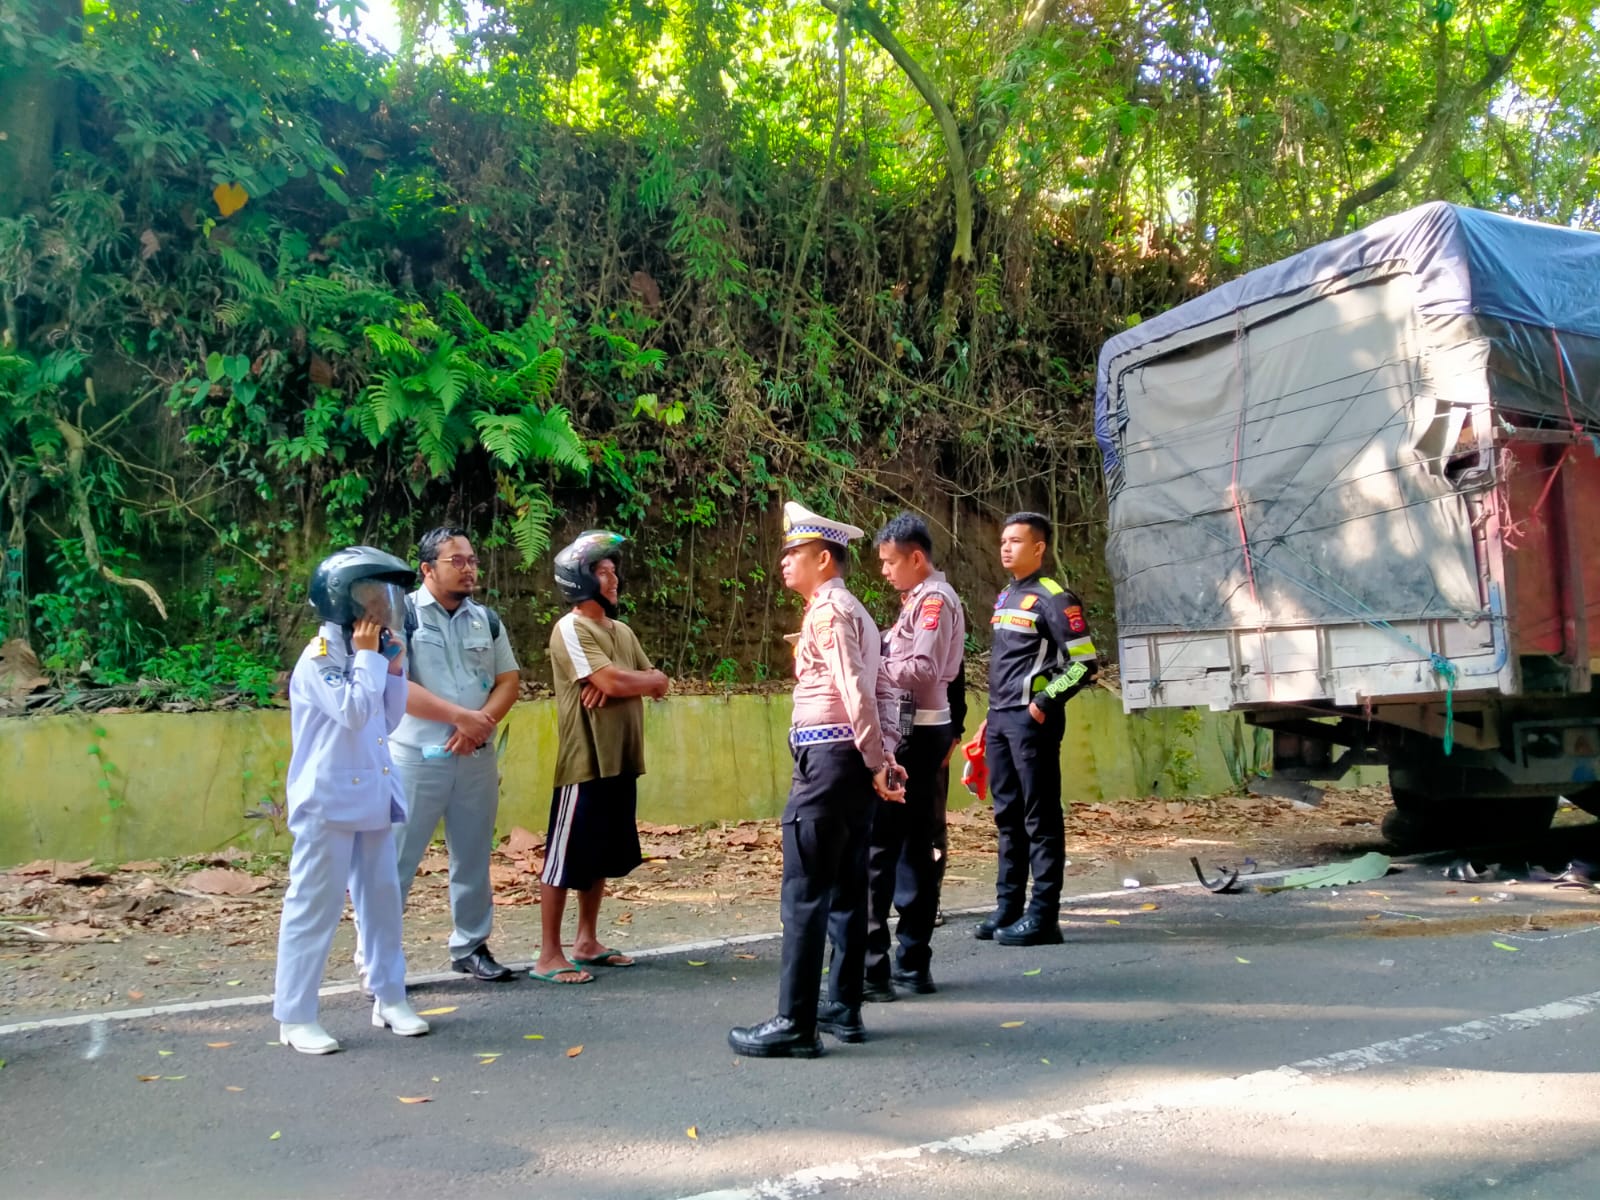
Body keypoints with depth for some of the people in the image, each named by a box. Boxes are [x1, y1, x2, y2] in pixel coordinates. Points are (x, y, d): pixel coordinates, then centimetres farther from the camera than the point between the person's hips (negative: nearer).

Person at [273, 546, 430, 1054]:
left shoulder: (362, 657, 11)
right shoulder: (319, 659, -13)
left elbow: (388, 721, 14)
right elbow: (355, 712, -24)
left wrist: (393, 669, 3)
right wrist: (370, 658, -15)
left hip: (372, 798, 8)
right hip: (329, 802, -8)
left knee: (382, 897, 12)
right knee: (314, 906, -2)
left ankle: (389, 997, 22)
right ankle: (294, 1016, 6)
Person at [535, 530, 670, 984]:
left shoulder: (622, 631, 15)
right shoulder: (571, 630, -12)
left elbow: (653, 685, 10)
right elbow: (613, 681, -23)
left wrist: (617, 685, -11)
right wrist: (652, 680, -3)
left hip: (620, 762, 9)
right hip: (585, 762, -8)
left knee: (602, 858, 16)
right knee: (565, 859, -1)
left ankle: (587, 942, 27)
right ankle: (549, 956, 6)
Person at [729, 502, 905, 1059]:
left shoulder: (827, 611, -12)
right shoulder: (852, 611, 19)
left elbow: (857, 692, -20)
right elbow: (880, 693, 16)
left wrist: (876, 762, -16)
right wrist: (884, 757, 9)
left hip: (828, 759, -10)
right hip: (856, 761, 10)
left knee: (805, 894, -6)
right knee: (846, 888, 13)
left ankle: (795, 1025, -2)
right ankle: (843, 1008, 21)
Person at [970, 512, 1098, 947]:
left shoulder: (1053, 599, -8)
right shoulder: (1006, 598, 17)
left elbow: (1085, 663, -12)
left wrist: (1044, 703, -15)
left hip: (1032, 720, -8)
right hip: (1001, 720, 9)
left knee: (1040, 818, -4)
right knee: (1007, 815, 12)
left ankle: (1043, 916, 1)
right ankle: (1008, 907, 20)